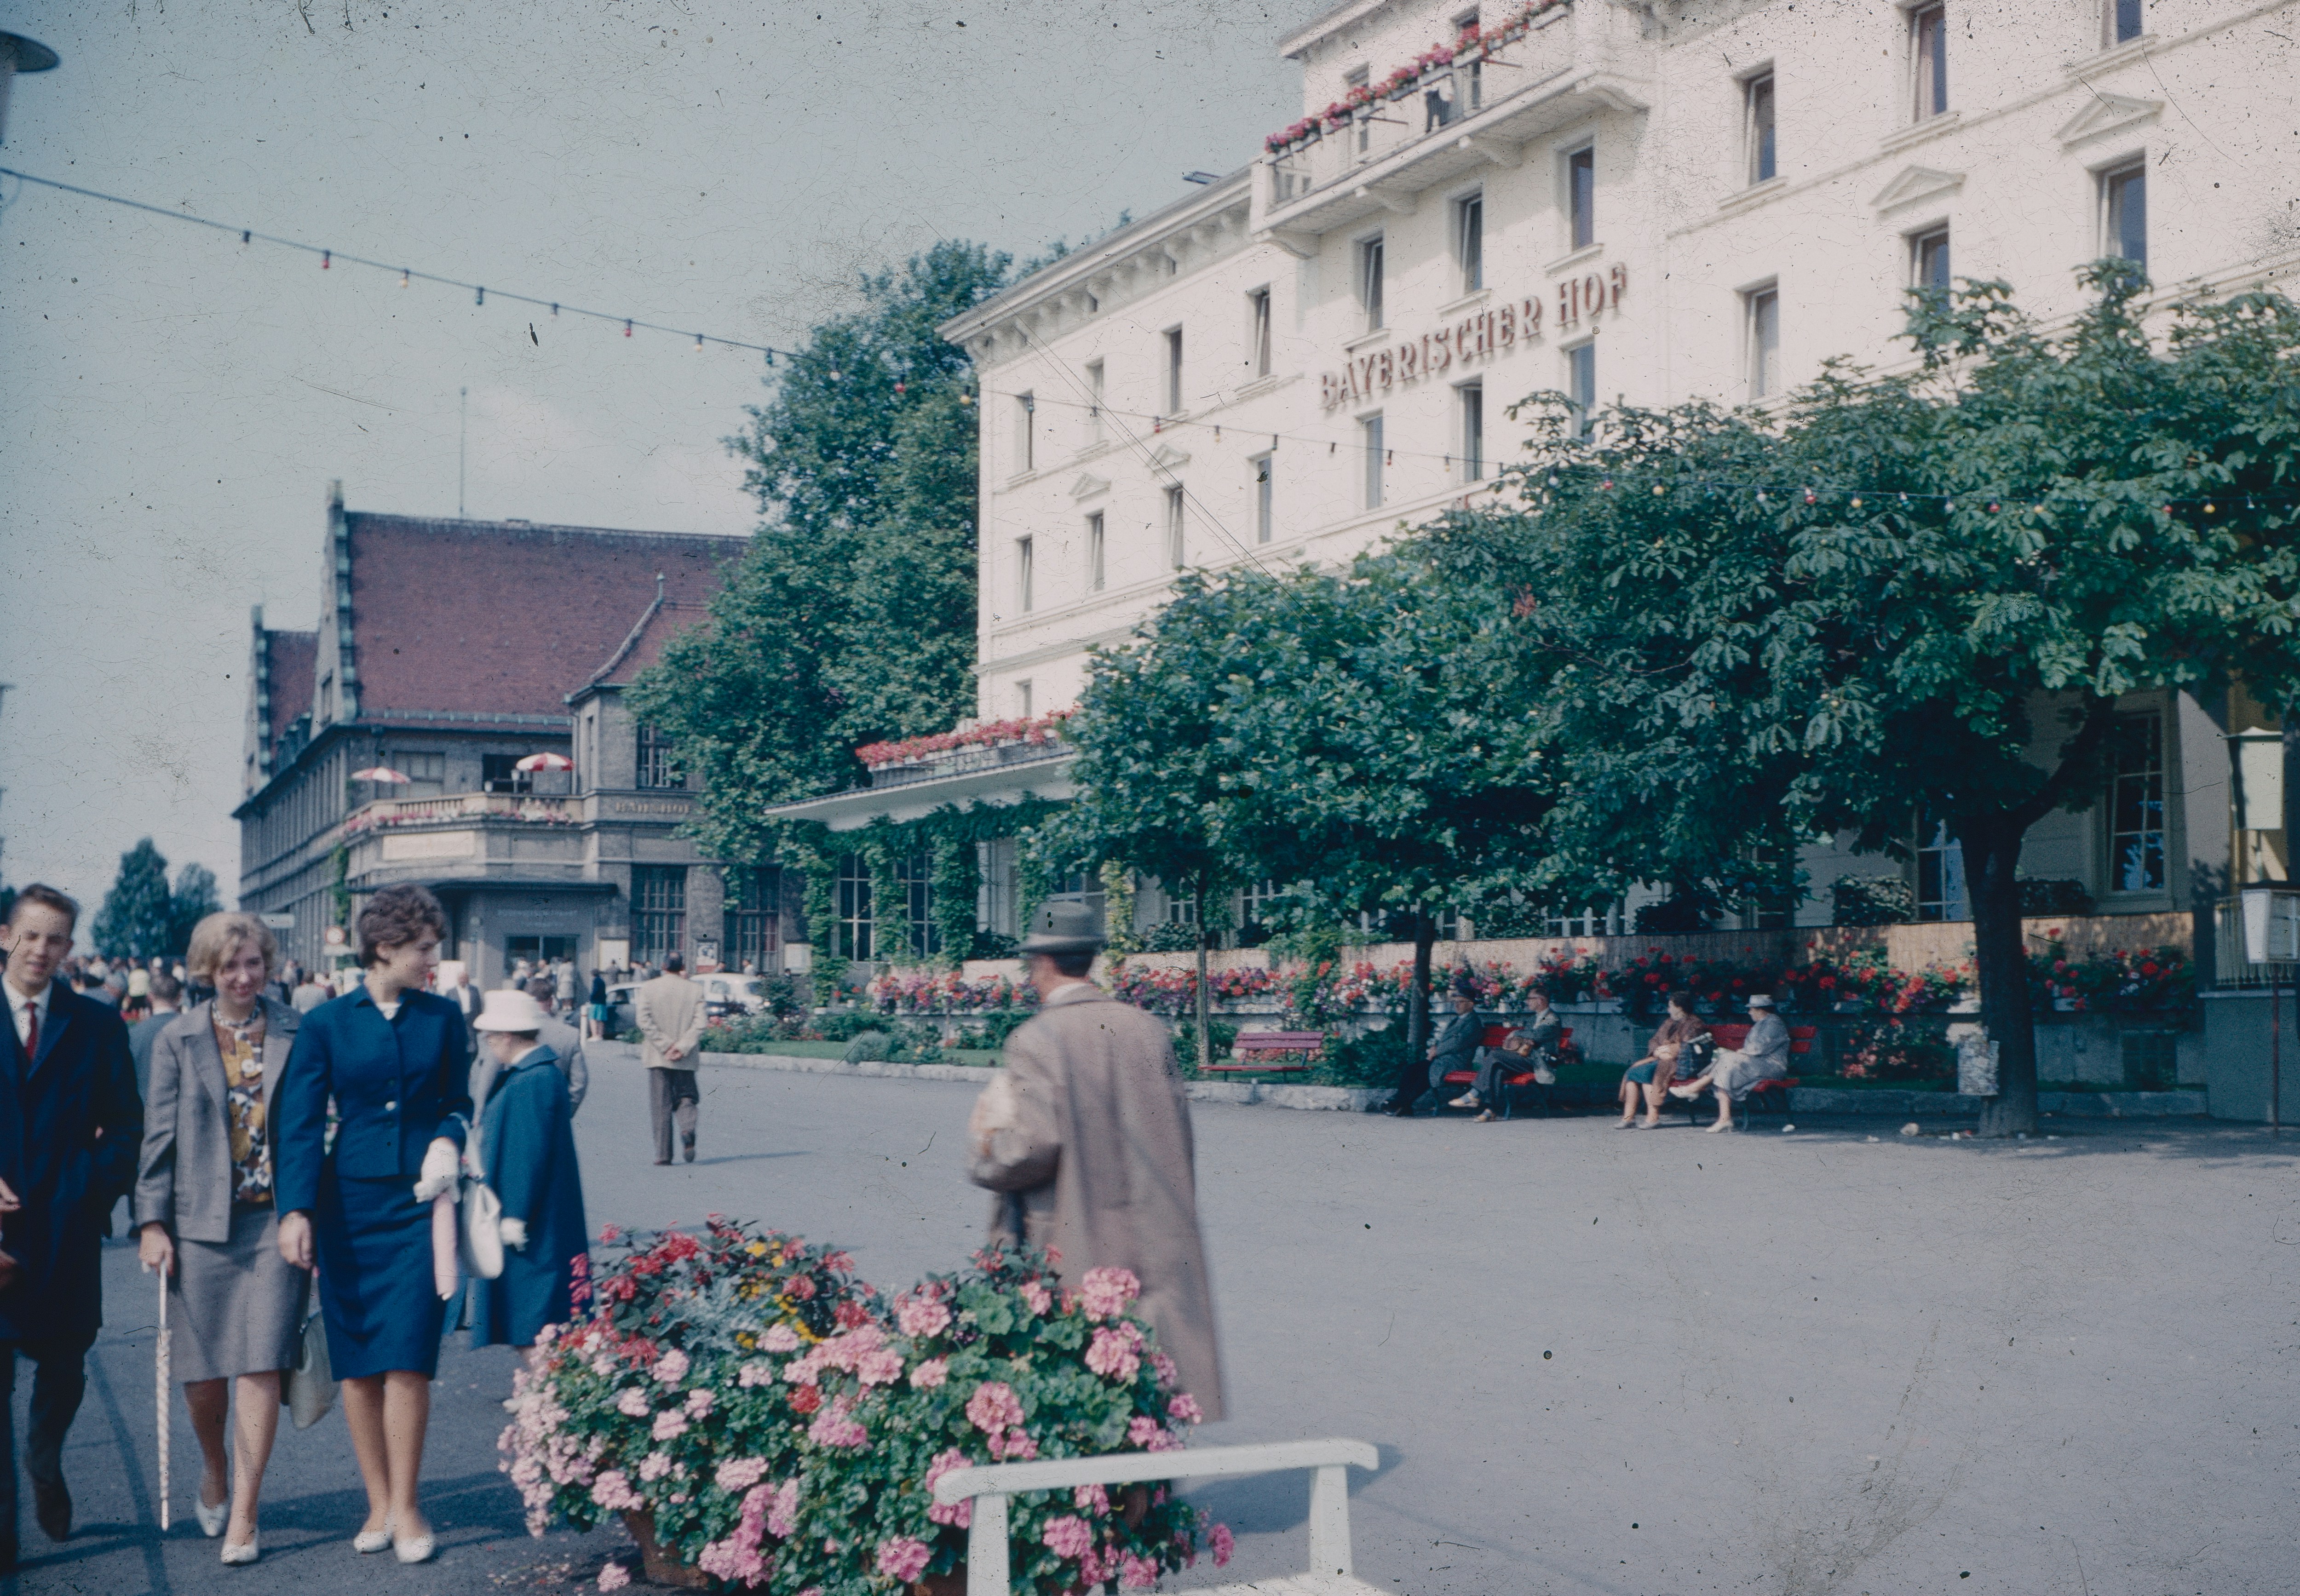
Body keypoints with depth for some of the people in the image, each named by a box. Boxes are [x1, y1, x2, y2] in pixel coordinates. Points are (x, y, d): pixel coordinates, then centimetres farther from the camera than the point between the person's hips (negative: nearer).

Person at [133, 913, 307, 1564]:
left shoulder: (296, 1034, 2)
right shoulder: (179, 1040, 4)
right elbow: (159, 1137, 5)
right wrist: (151, 1223, -1)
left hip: (276, 1222, -1)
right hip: (201, 1224, 1)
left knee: (261, 1369, -5)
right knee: (202, 1374, 7)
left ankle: (244, 1516, 4)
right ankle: (214, 1473, 37)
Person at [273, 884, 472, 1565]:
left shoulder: (442, 1018, 5)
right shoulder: (326, 1024, 0)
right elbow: (300, 1122, -4)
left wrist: (448, 1139, -7)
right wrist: (296, 1209, -14)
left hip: (419, 1202, 0)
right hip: (349, 1201, 0)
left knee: (407, 1358, -7)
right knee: (357, 1362, 5)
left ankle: (405, 1507, 3)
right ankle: (379, 1503, 16)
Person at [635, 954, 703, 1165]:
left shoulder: (648, 989, 0)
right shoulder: (695, 990, 1)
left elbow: (644, 1021, -10)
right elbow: (700, 1024, -8)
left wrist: (665, 1045, -10)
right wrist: (682, 1047, -10)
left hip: (657, 1057, -1)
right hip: (685, 1060, 1)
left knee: (661, 1106, 4)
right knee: (686, 1098, 13)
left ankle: (663, 1154, 1)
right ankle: (688, 1128, -18)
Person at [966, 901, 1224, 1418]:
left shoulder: (1036, 1041, -14)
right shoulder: (1148, 1029, 3)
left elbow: (1034, 1146, -19)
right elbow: (1178, 1130, 8)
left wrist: (986, 1156, 1)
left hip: (1068, 1245, -5)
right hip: (1147, 1236, 5)